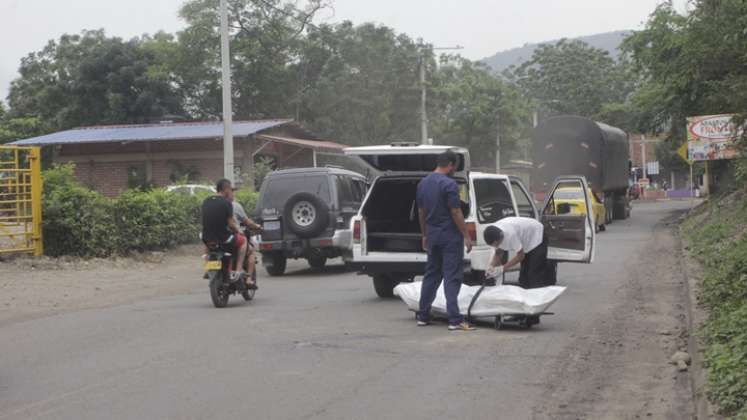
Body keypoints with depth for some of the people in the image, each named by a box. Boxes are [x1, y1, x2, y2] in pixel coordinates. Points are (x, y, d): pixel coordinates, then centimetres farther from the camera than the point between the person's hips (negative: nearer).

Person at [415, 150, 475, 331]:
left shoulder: (423, 184, 9)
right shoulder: (449, 184, -15)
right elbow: (456, 212, -17)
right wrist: (466, 236, -11)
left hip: (432, 235, 7)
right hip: (450, 236, -7)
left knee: (431, 275, 15)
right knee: (452, 278, -7)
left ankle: (423, 316, 18)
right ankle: (455, 320, -9)